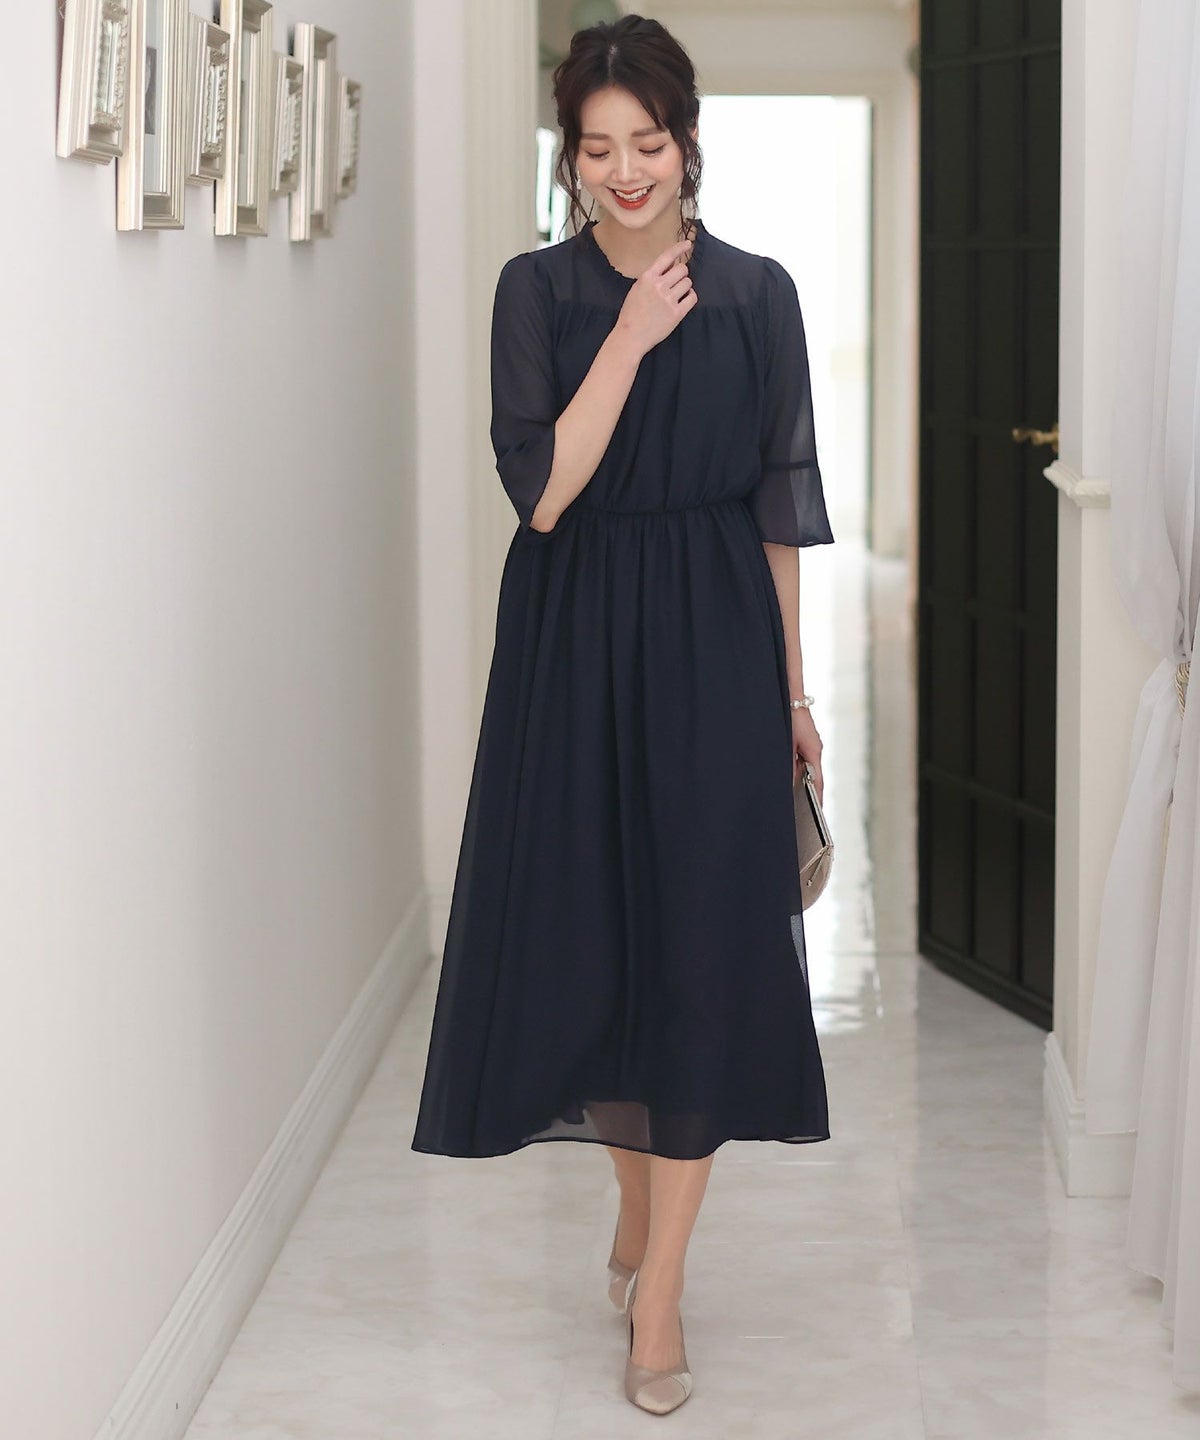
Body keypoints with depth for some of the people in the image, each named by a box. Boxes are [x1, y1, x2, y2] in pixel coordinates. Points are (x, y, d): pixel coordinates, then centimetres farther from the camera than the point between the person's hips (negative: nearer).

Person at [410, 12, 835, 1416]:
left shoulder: (755, 292, 2)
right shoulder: (539, 290, 0)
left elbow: (779, 505, 6)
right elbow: (541, 492, -10)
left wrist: (791, 686, 6)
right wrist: (629, 340, -16)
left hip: (714, 643, 0)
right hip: (572, 646, 0)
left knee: (702, 946, -2)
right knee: (587, 936, 7)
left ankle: (659, 1287, 7)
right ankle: (636, 1208, 32)